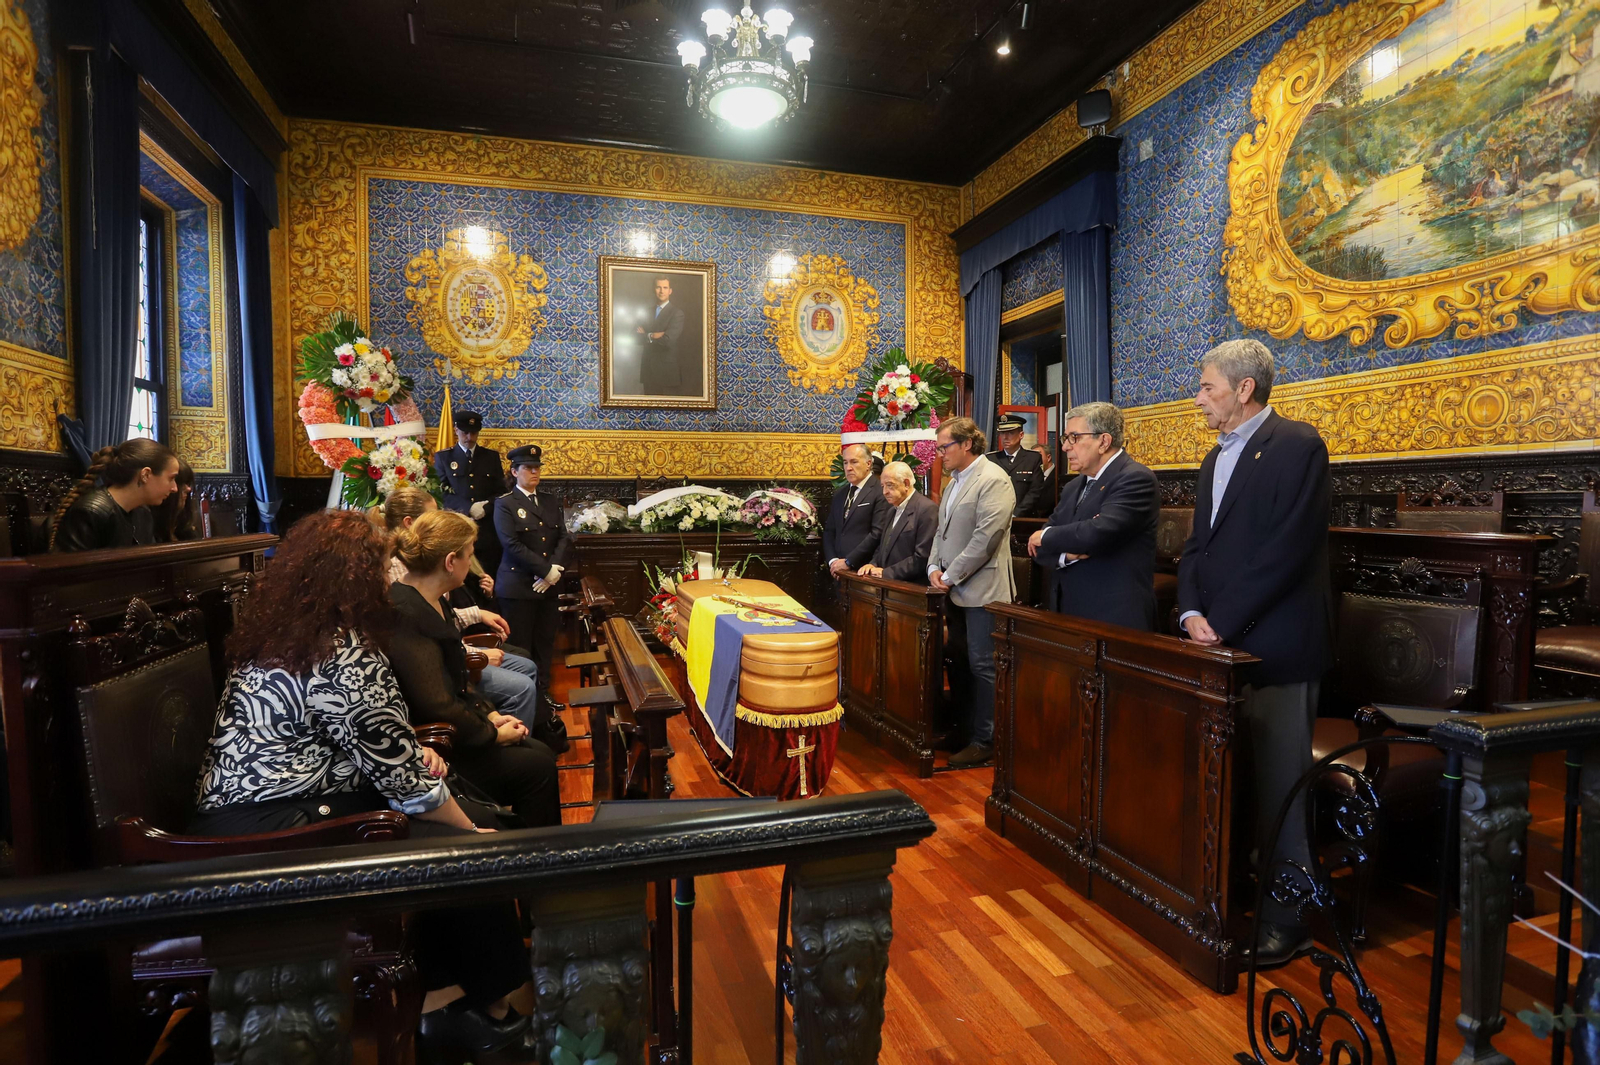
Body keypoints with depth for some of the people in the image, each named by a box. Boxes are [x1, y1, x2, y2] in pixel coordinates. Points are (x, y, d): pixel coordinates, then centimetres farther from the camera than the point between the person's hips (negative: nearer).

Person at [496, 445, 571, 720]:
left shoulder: (550, 500, 12)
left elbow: (564, 538, 6)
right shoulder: (504, 504, -4)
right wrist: (547, 570, -16)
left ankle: (542, 694, 22)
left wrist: (555, 569, -10)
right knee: (521, 646, 2)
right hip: (518, 586, -5)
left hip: (548, 585, 5)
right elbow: (512, 545, -14)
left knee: (545, 643, 10)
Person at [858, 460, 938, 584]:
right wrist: (873, 564, 6)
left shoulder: (927, 509, -9)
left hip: (912, 587, -7)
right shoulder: (892, 511, 19)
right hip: (887, 584, 7)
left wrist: (887, 572, -13)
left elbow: (923, 557, -15)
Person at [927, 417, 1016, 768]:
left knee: (982, 667, -1)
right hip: (956, 591, 9)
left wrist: (951, 576, -15)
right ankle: (963, 728, 26)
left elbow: (986, 537, -20)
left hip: (982, 590, -9)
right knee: (961, 663, 14)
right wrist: (934, 568, 3)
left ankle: (984, 741, 9)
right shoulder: (955, 482, 16)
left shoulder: (993, 480, -13)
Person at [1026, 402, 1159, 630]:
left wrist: (1047, 536, -9)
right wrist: (1066, 553, -13)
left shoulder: (1136, 479, -11)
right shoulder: (1073, 487, 14)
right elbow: (1036, 547, 10)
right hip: (1067, 614, 7)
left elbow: (1098, 533, -27)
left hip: (1115, 619, -7)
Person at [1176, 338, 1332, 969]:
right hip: (1221, 644, 8)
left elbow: (1286, 550, -17)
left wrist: (1221, 623, -16)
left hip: (1276, 647, -7)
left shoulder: (1297, 446, -9)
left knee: (1279, 786, 1)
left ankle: (1288, 921, 14)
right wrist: (1192, 612, -1)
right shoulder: (1215, 458, 18)